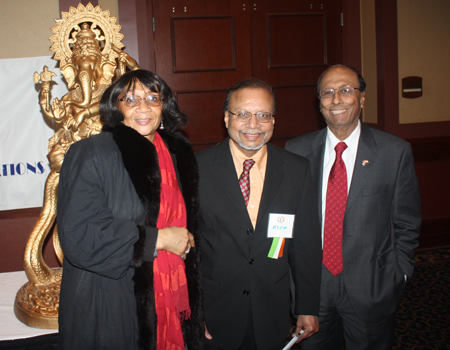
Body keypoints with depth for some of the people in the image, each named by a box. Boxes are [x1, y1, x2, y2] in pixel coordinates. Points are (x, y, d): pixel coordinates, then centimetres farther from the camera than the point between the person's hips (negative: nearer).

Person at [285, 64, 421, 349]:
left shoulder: (395, 151, -6)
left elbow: (407, 224, -1)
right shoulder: (297, 151, -1)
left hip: (371, 289, -1)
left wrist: (396, 278, -4)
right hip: (311, 285, 2)